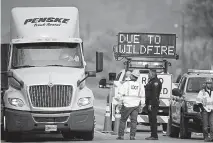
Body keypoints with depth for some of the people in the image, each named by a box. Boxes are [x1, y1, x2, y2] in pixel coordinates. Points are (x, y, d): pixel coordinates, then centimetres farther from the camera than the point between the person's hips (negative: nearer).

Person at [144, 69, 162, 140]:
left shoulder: (155, 82, -13)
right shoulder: (151, 81, 19)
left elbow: (154, 94, -20)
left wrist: (150, 104, -24)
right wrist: (147, 103, 21)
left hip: (153, 104, -11)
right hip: (149, 103, 11)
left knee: (153, 120, -11)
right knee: (151, 120, 10)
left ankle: (154, 136, -11)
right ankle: (153, 135, 13)